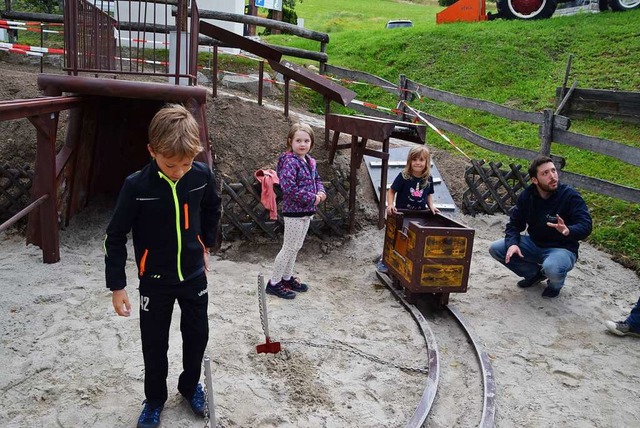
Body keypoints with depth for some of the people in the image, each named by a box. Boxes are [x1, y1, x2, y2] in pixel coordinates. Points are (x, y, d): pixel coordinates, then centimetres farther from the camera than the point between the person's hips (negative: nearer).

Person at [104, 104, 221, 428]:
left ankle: (190, 386, 42)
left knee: (197, 335, 16)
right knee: (154, 344, 13)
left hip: (194, 274, 3)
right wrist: (117, 285, -10)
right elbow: (115, 237, -13)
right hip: (155, 280, -2)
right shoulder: (136, 186, -23)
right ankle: (154, 399, 37)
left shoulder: (202, 175, -15)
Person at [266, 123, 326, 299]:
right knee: (289, 248, 1)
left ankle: (287, 277, 33)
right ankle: (274, 283, 14)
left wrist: (321, 192, -1)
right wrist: (312, 198, -22)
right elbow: (289, 188, -29)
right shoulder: (289, 162, -20)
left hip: (306, 211, 8)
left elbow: (317, 178, 21)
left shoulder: (309, 161, 7)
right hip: (294, 212, -8)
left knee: (296, 247, 18)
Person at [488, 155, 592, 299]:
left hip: (562, 248, -5)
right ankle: (535, 273, 11)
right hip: (534, 244, 5)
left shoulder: (570, 196, -18)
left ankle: (555, 284, 4)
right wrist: (512, 243, -20)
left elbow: (585, 225, -24)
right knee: (495, 249, -12)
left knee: (552, 268, -39)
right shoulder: (526, 196, -4)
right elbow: (515, 223, 0)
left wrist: (568, 231, -48)